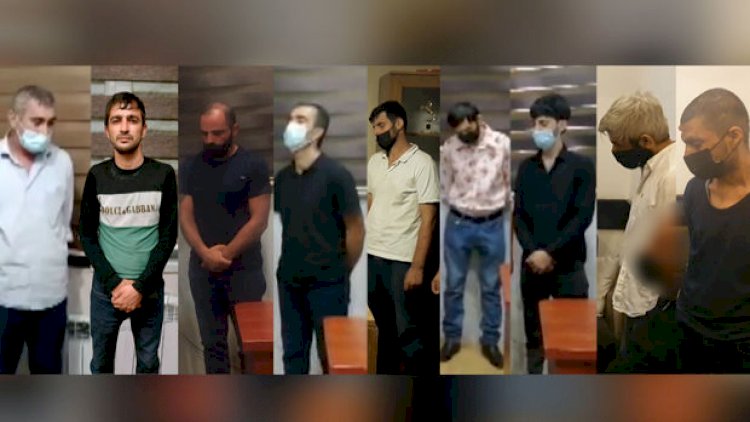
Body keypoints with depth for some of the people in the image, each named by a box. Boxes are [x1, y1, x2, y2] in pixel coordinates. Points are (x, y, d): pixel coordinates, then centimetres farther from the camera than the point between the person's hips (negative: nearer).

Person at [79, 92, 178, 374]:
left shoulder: (163, 174, -7)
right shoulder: (97, 176, -3)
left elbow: (168, 236, -7)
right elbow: (87, 236, -2)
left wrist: (139, 287, -14)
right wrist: (116, 283, -13)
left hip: (149, 290, -1)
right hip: (106, 289, 1)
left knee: (148, 362, 13)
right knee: (101, 362, 14)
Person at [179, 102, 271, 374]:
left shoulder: (253, 166, -6)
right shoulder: (191, 168, 6)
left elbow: (259, 220, -11)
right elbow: (185, 217, 2)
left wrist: (225, 254, -14)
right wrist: (206, 254, -14)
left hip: (244, 269, -3)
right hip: (202, 270, 3)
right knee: (212, 341, 11)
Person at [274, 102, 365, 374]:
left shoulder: (335, 175, -13)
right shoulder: (283, 177, 3)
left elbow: (356, 229, -8)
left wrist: (340, 272, 0)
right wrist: (294, 263, 12)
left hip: (327, 284, -5)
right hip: (290, 282, 5)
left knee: (331, 356, 7)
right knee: (293, 352, 15)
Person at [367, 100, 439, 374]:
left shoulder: (422, 163, -11)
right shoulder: (374, 162, 8)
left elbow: (428, 218, -13)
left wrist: (418, 266, -17)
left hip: (403, 260, -6)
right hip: (373, 256, 6)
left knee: (408, 332, 0)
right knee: (383, 325, 20)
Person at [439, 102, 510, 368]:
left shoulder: (502, 144, -11)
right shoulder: (448, 148, -7)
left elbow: (511, 181, 2)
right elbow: (445, 186, 6)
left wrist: (498, 206, 6)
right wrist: (460, 207, 5)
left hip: (492, 226, -1)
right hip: (458, 225, 1)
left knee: (491, 287, 11)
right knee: (453, 285, 11)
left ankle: (490, 341, 26)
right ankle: (452, 337, 28)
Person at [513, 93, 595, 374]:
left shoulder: (581, 166, -1)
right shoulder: (526, 167, 9)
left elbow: (582, 217, -9)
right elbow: (518, 215, 5)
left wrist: (550, 253, -15)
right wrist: (533, 252, -10)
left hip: (568, 264, -3)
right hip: (532, 263, 3)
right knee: (533, 334, 9)